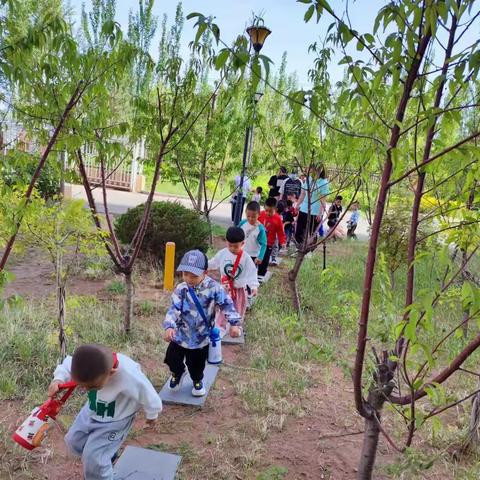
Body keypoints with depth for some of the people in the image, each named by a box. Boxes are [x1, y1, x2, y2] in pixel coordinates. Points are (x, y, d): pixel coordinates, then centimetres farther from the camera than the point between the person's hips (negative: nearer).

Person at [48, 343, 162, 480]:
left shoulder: (130, 377, -44)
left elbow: (149, 397, -25)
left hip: (115, 420, -6)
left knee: (93, 457, -8)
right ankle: (108, 453, 41)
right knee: (74, 441, 18)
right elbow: (68, 364, -7)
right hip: (92, 410, 6)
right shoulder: (88, 362, -31)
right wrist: (58, 379, -27)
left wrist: (151, 416, -4)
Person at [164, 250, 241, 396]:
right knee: (172, 359, 15)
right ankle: (177, 373, 51)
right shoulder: (181, 289, -17)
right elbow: (173, 309, -21)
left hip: (202, 337, -1)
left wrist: (234, 323, -19)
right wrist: (169, 326, -37)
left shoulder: (213, 287, -19)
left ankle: (197, 380, 52)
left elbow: (227, 304, -12)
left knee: (197, 363, 18)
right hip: (180, 334, 1)